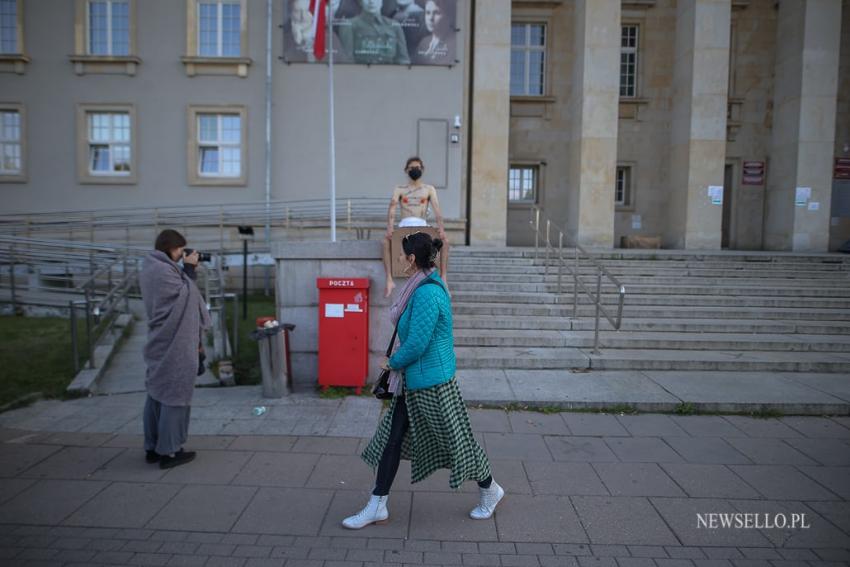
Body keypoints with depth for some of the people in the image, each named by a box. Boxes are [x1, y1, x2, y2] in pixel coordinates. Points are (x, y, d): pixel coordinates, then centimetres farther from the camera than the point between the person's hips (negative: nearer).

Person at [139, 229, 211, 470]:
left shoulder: (149, 268, 12)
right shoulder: (163, 271, -20)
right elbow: (187, 295, -8)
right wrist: (189, 269, -3)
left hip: (160, 344, 10)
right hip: (174, 345, -10)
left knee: (157, 394, 15)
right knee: (174, 396, -1)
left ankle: (153, 448, 25)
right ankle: (169, 452, 7)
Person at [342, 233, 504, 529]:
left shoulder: (427, 294, -25)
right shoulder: (426, 286, 8)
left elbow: (416, 344, -25)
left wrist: (392, 363, -8)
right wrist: (397, 363, 15)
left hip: (432, 382, -10)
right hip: (413, 380, 10)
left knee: (455, 439, 8)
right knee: (392, 438, 12)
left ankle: (489, 490, 33)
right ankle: (377, 507, 23)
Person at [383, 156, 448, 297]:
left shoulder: (429, 189, 15)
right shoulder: (399, 190, 13)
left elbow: (437, 210, 0)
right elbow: (392, 210, -3)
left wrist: (441, 228, -20)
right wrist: (390, 228, -23)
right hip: (404, 226, 0)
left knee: (444, 240, -26)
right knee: (386, 239, -31)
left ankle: (444, 279, -24)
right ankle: (389, 281, -34)